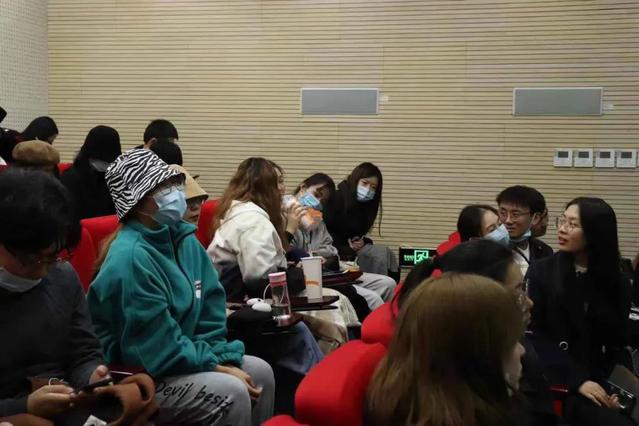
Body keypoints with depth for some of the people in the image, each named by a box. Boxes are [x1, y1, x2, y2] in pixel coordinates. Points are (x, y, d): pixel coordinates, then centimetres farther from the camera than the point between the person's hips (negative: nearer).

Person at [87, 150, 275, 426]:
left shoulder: (184, 239, 3)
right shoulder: (131, 257, -24)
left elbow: (210, 310, 6)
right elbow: (158, 346, -23)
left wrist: (224, 359, -9)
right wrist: (220, 368, -17)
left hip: (181, 356, 9)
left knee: (260, 372, 2)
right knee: (231, 394, -22)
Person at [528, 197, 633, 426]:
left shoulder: (618, 283, 8)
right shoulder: (541, 272, -1)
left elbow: (618, 342, 9)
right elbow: (535, 336, -6)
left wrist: (614, 386, -8)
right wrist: (577, 381, -15)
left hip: (599, 382, 4)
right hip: (557, 381, -4)